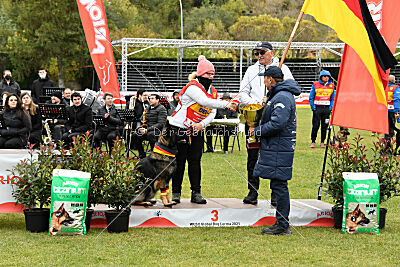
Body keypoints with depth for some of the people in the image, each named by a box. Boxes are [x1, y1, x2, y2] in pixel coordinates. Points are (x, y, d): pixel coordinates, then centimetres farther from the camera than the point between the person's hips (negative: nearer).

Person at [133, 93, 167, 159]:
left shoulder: (161, 109, -6)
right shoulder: (147, 108, 17)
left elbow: (161, 124, -15)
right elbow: (142, 120, 21)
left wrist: (148, 129, -22)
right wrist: (141, 128, -3)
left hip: (157, 130, -6)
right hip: (146, 129, 6)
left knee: (150, 134, -39)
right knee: (135, 135, -19)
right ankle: (142, 155, -7)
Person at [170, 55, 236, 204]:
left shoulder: (212, 91, 8)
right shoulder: (193, 87, -17)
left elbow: (212, 113, 3)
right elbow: (205, 102, -32)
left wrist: (202, 124, -16)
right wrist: (226, 104, -39)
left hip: (197, 130, 6)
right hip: (180, 128, -6)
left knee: (195, 161, 2)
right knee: (180, 161, -2)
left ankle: (196, 193, 4)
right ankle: (176, 192, 5)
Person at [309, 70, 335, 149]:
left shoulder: (331, 86, 8)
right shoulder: (315, 85, 1)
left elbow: (333, 98, 14)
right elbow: (311, 98, 4)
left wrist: (331, 107, 2)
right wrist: (313, 107, -5)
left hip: (326, 109, 2)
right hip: (317, 108, -2)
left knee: (324, 126, 4)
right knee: (315, 126, -6)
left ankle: (322, 142, 12)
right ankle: (313, 142, 4)